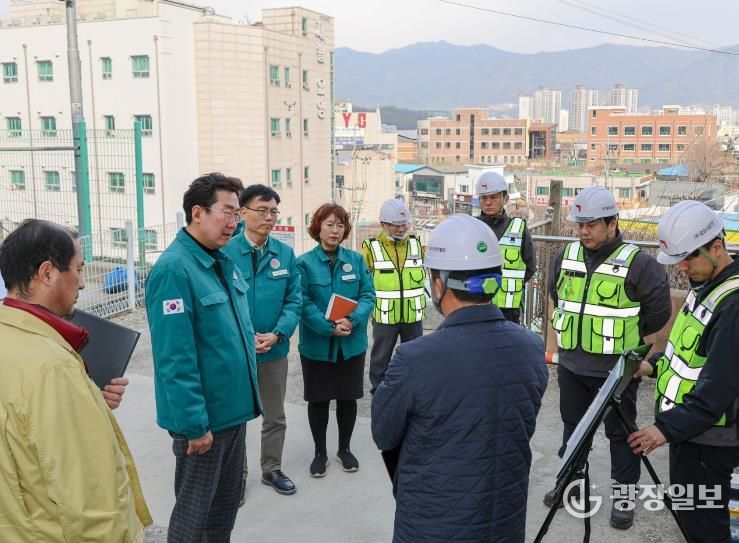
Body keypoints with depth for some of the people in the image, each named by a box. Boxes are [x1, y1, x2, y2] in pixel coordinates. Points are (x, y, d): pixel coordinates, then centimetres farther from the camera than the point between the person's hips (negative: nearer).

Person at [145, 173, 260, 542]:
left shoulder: (225, 262, 6)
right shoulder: (174, 269, -22)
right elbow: (175, 358, -25)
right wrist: (194, 423, -23)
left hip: (233, 409, 8)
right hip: (204, 418, -8)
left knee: (227, 501, 22)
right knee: (193, 510, 10)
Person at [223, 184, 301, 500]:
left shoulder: (285, 254, -2)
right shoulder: (225, 252, -13)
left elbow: (294, 300, -1)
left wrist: (277, 334, -15)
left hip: (275, 350, 3)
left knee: (275, 417, 18)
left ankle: (272, 469, 38)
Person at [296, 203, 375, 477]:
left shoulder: (356, 259, 2)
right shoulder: (304, 262, -8)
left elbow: (368, 295, -3)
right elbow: (304, 303, -14)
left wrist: (352, 320, -21)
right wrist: (329, 327, -25)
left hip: (352, 344, 3)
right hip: (316, 345, -2)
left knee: (348, 397, 13)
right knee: (318, 400, 10)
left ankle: (344, 448, 33)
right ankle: (320, 452, 28)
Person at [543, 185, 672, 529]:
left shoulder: (637, 263, -16)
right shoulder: (566, 257, 1)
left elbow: (658, 311, -7)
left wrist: (626, 335, 3)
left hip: (616, 369, -5)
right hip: (571, 365, 5)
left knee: (621, 433, 10)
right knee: (573, 427, 20)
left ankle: (624, 496, 24)